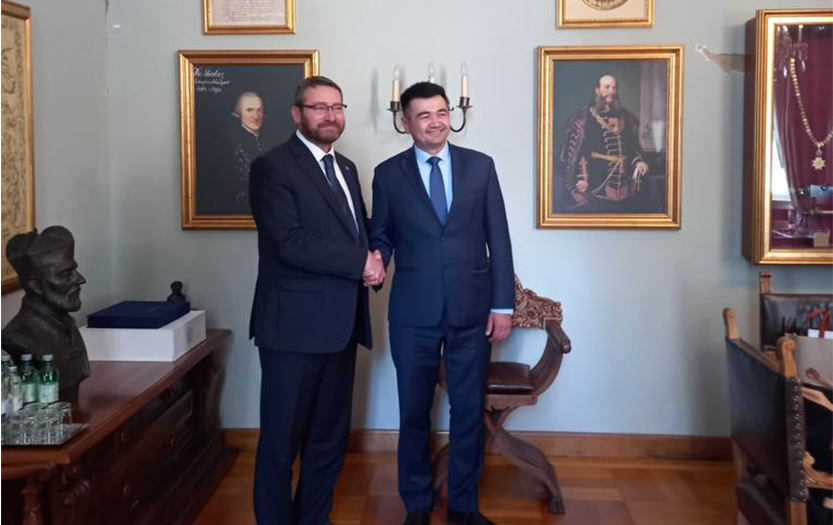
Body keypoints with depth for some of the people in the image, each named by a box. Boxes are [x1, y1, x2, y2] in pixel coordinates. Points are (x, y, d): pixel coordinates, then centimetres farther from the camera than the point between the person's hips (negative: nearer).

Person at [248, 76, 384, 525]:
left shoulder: (346, 168, 16)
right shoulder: (272, 167, -8)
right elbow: (291, 242, -19)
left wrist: (373, 263, -4)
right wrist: (361, 262, -14)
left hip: (341, 325, 7)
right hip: (295, 324, -7)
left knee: (330, 437, 15)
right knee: (282, 439, 4)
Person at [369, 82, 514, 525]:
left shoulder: (480, 166, 3)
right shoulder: (388, 174, 2)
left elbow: (498, 237, 2)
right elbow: (381, 236, 6)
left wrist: (503, 304, -2)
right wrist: (376, 259, -18)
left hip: (472, 309, 1)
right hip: (414, 311, 0)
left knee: (469, 410, 10)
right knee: (413, 411, 10)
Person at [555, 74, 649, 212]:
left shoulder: (626, 118, 15)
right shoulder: (585, 117, -1)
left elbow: (633, 147, 22)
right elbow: (573, 150, -6)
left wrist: (638, 162, 1)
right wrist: (580, 179, -15)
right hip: (595, 185, -5)